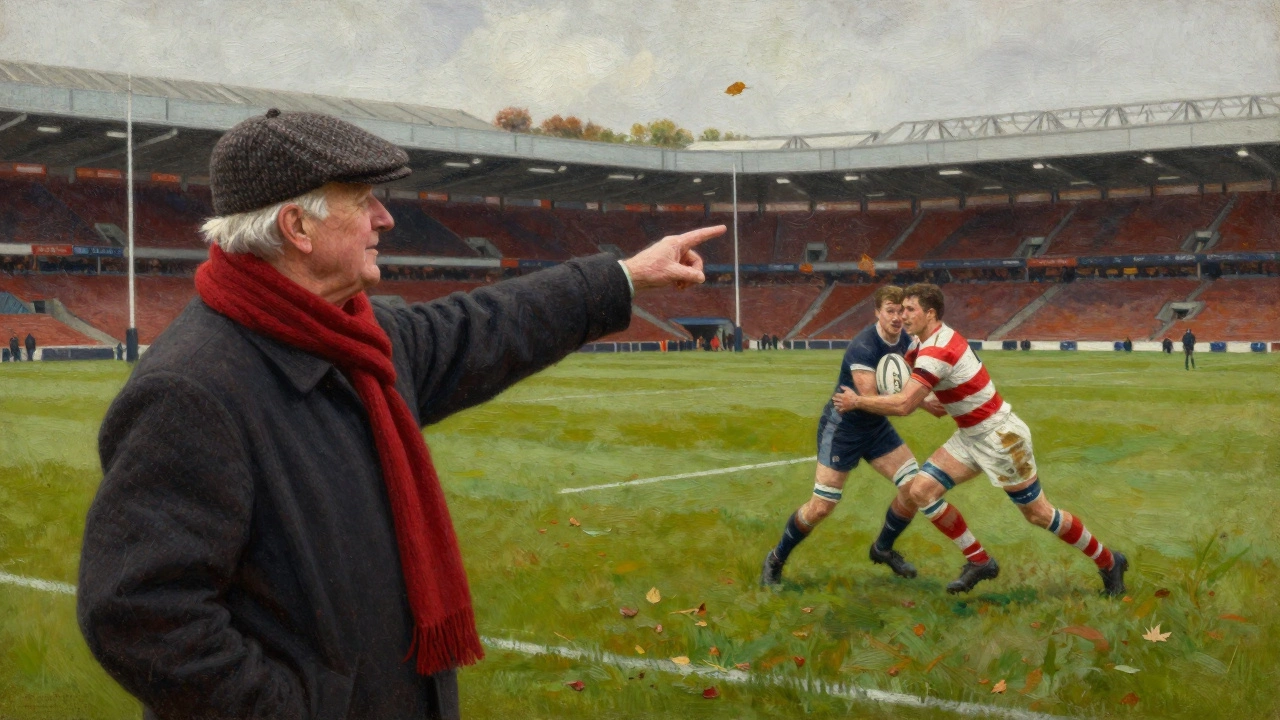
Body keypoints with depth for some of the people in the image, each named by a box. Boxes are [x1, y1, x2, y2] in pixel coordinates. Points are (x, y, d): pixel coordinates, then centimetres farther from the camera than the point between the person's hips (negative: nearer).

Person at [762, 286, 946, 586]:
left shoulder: (906, 341, -4)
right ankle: (776, 559, 15)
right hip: (842, 426, -7)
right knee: (822, 506, -8)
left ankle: (883, 548, 21)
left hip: (876, 426, 7)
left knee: (914, 485, -4)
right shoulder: (864, 347, -28)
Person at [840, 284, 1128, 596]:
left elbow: (902, 405, -33)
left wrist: (857, 401, -20)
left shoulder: (936, 352, -26)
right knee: (921, 490, -3)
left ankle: (1108, 562, 23)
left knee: (1039, 514, 1)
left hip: (1000, 437, -9)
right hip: (971, 437, 9)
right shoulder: (925, 342, 3)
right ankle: (980, 562, 9)